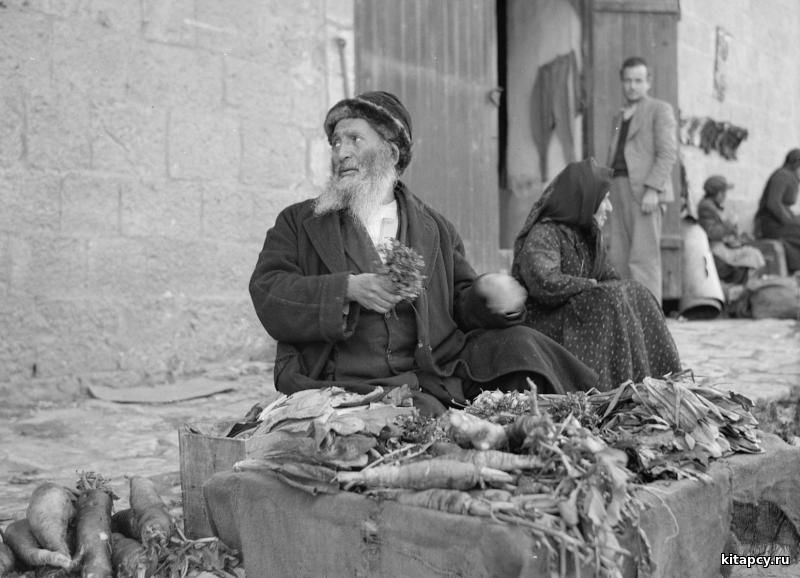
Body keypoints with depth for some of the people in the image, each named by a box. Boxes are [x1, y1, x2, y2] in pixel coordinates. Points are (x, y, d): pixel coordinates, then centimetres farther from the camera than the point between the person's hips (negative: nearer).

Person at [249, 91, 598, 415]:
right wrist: (348, 289, -17)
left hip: (437, 379, 4)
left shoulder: (436, 229, 18)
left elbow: (462, 304, 14)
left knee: (517, 343, -16)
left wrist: (492, 293, -10)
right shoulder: (297, 223, 12)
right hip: (349, 383, -3)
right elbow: (268, 297, -2)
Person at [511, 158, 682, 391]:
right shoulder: (543, 234, -17)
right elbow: (545, 283, -32)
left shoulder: (589, 234, 11)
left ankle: (661, 381, -9)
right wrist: (591, 285, -20)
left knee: (636, 294, -6)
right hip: (541, 323, -9)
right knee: (611, 303, -25)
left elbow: (608, 277, 14)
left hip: (578, 312, 9)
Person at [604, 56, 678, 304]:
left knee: (643, 258, -13)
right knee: (618, 258, 0)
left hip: (645, 192, -6)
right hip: (618, 190, 6)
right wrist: (608, 197, 12)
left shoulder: (660, 109, 6)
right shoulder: (619, 117, 26)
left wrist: (652, 189, -18)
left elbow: (668, 153, -6)